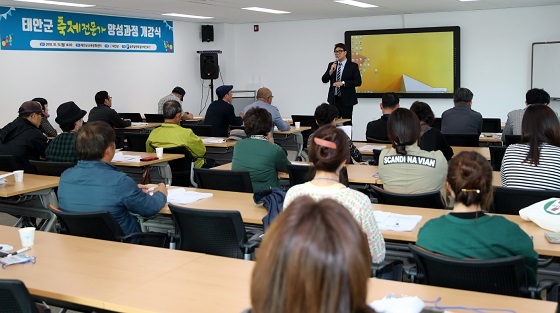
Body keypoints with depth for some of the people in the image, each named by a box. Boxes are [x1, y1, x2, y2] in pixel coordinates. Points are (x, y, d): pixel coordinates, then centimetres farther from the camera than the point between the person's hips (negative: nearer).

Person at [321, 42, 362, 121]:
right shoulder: (331, 65, 10)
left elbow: (358, 82, -8)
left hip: (346, 100, -3)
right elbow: (324, 80, 4)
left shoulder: (353, 66, -2)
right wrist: (331, 71, -14)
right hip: (333, 99, 3)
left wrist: (343, 83, -17)